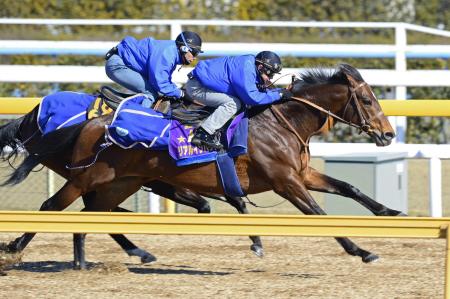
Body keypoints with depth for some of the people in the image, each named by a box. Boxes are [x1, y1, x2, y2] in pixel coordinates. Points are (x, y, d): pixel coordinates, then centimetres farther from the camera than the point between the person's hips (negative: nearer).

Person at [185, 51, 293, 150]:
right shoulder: (245, 69, -24)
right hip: (196, 87, -10)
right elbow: (251, 98, -27)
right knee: (233, 103, -20)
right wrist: (278, 95, -20)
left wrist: (282, 91, 3)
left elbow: (261, 90, 17)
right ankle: (203, 134, -25)